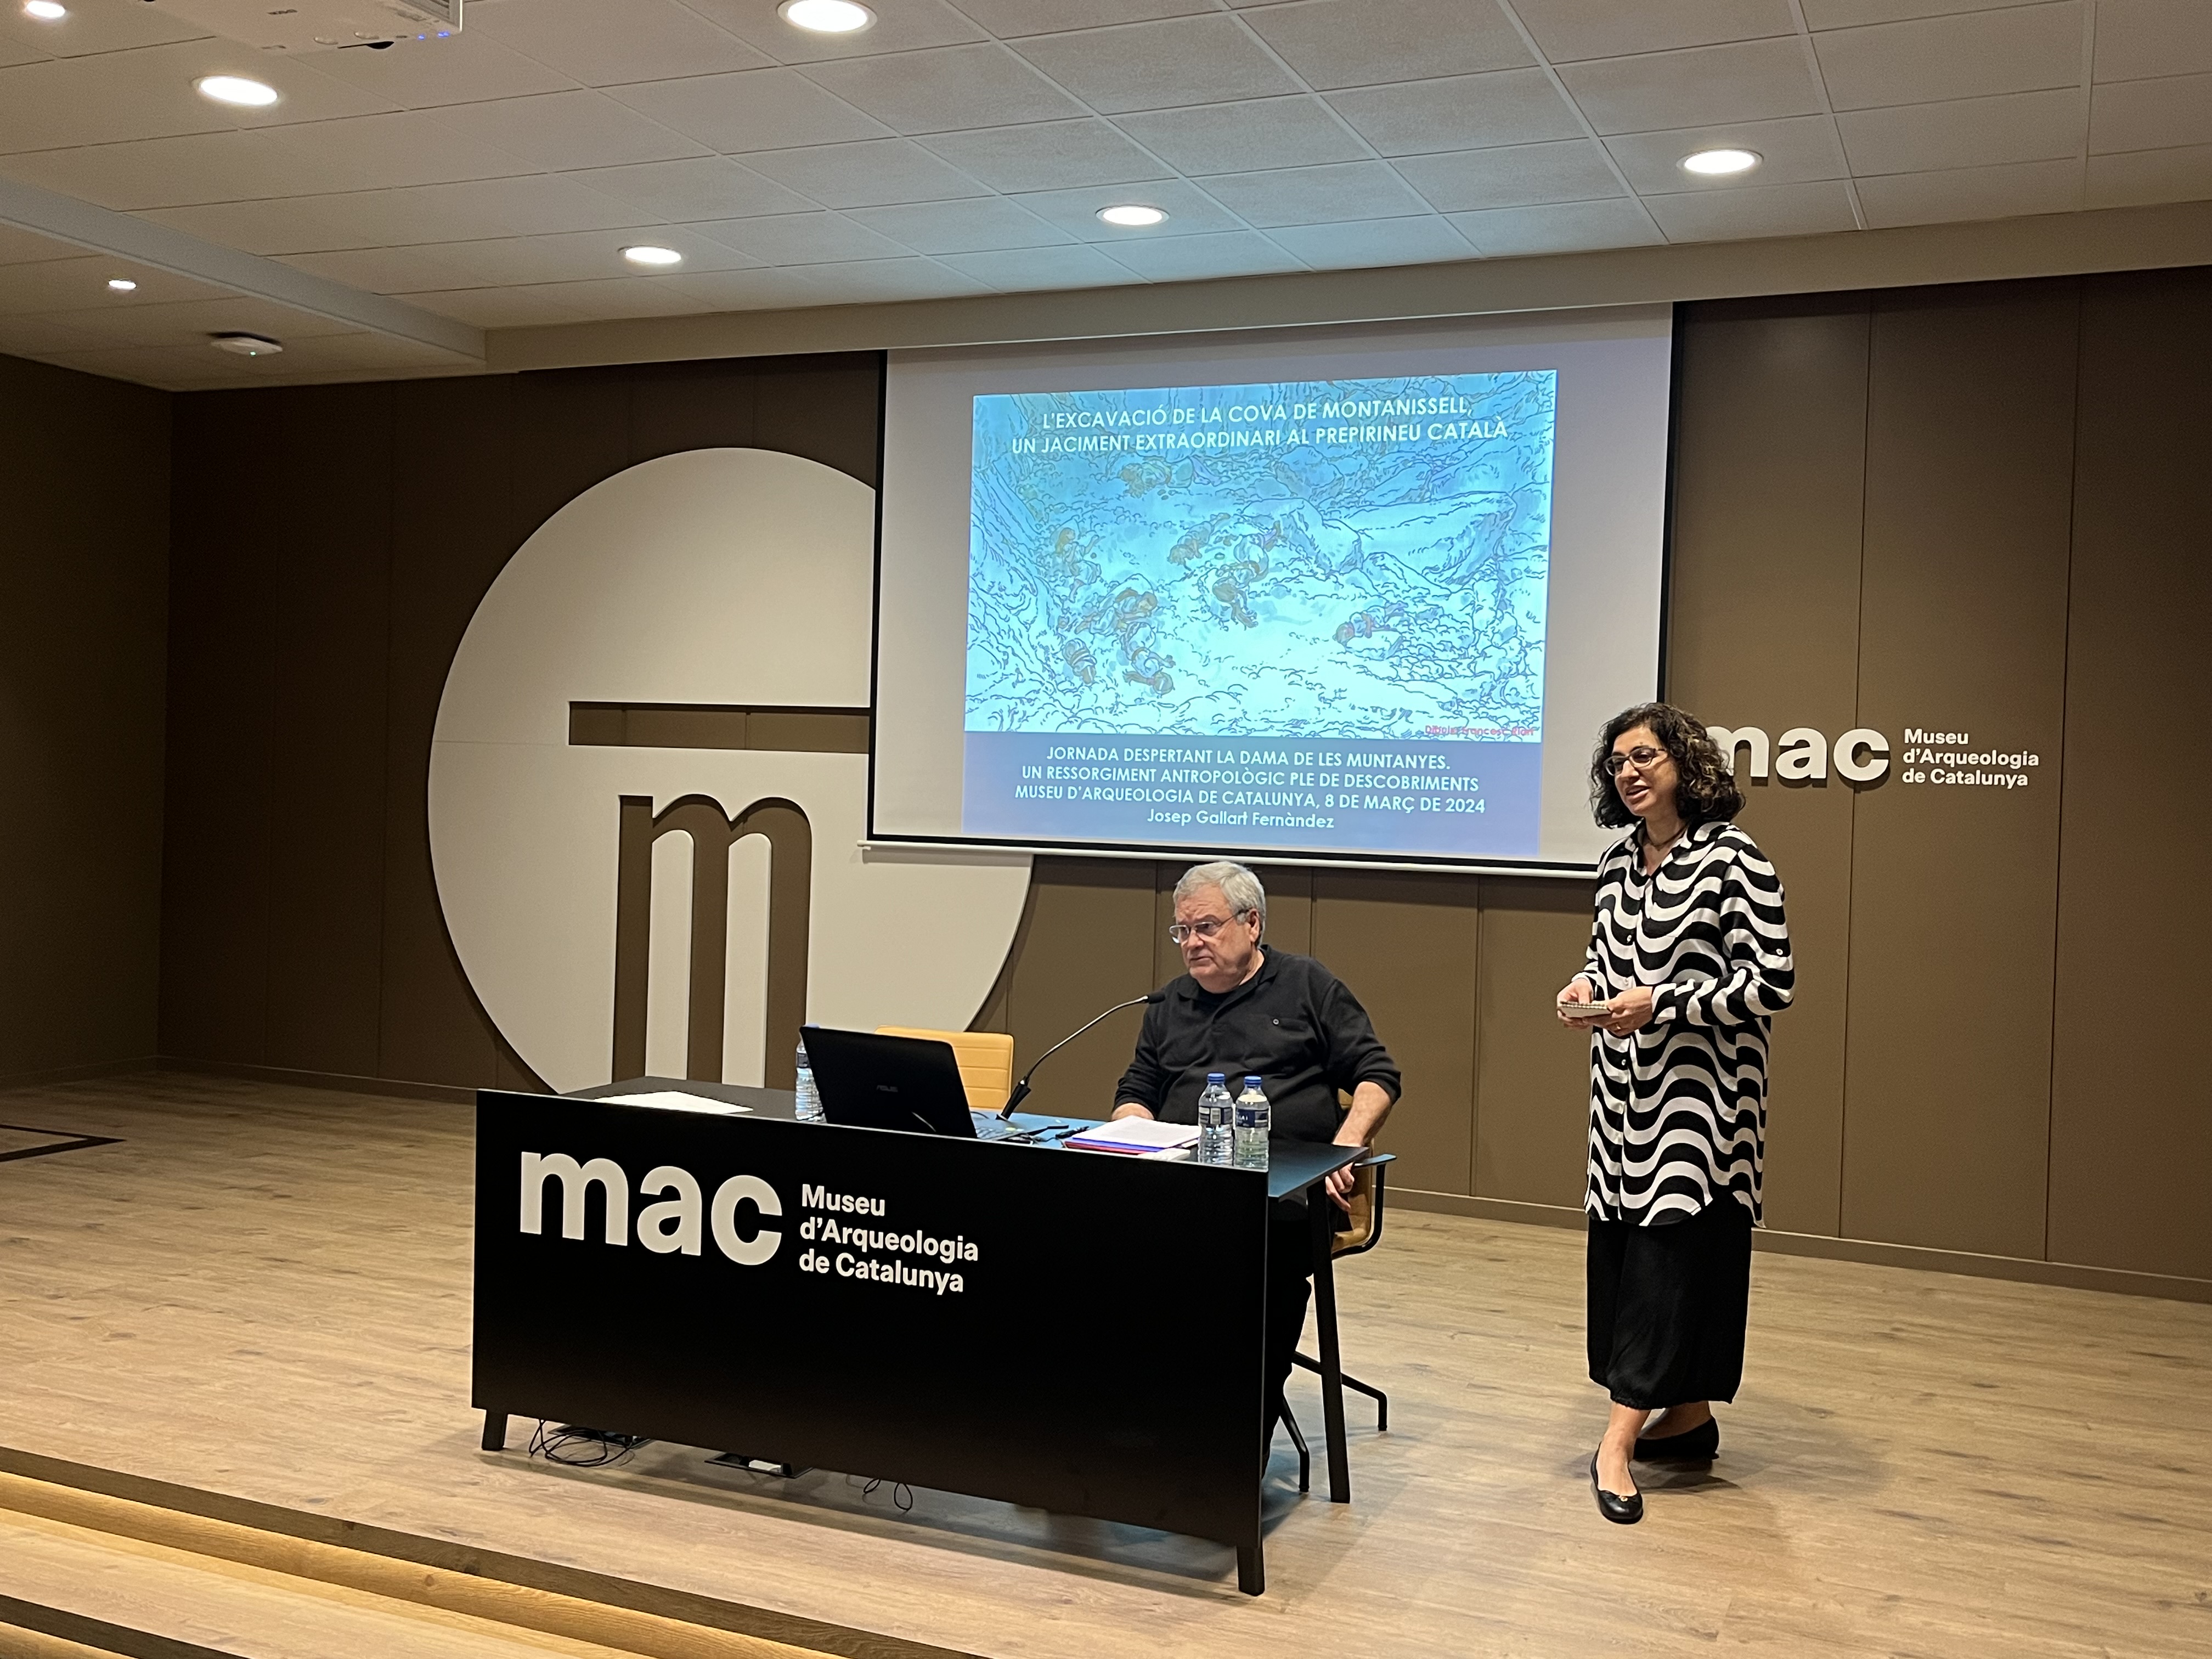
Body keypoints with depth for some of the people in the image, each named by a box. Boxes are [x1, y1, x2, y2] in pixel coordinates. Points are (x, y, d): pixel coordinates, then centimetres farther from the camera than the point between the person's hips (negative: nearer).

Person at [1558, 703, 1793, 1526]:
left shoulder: (1733, 861, -12)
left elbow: (1772, 984, -15)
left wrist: (1661, 1003, -21)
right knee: (1622, 1243, 9)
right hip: (1625, 1084, 8)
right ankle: (1687, 1416, 23)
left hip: (1701, 1089, -7)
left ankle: (1619, 1439, -6)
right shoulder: (1619, 859, 10)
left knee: (1672, 1243, -7)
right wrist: (1588, 984, 0)